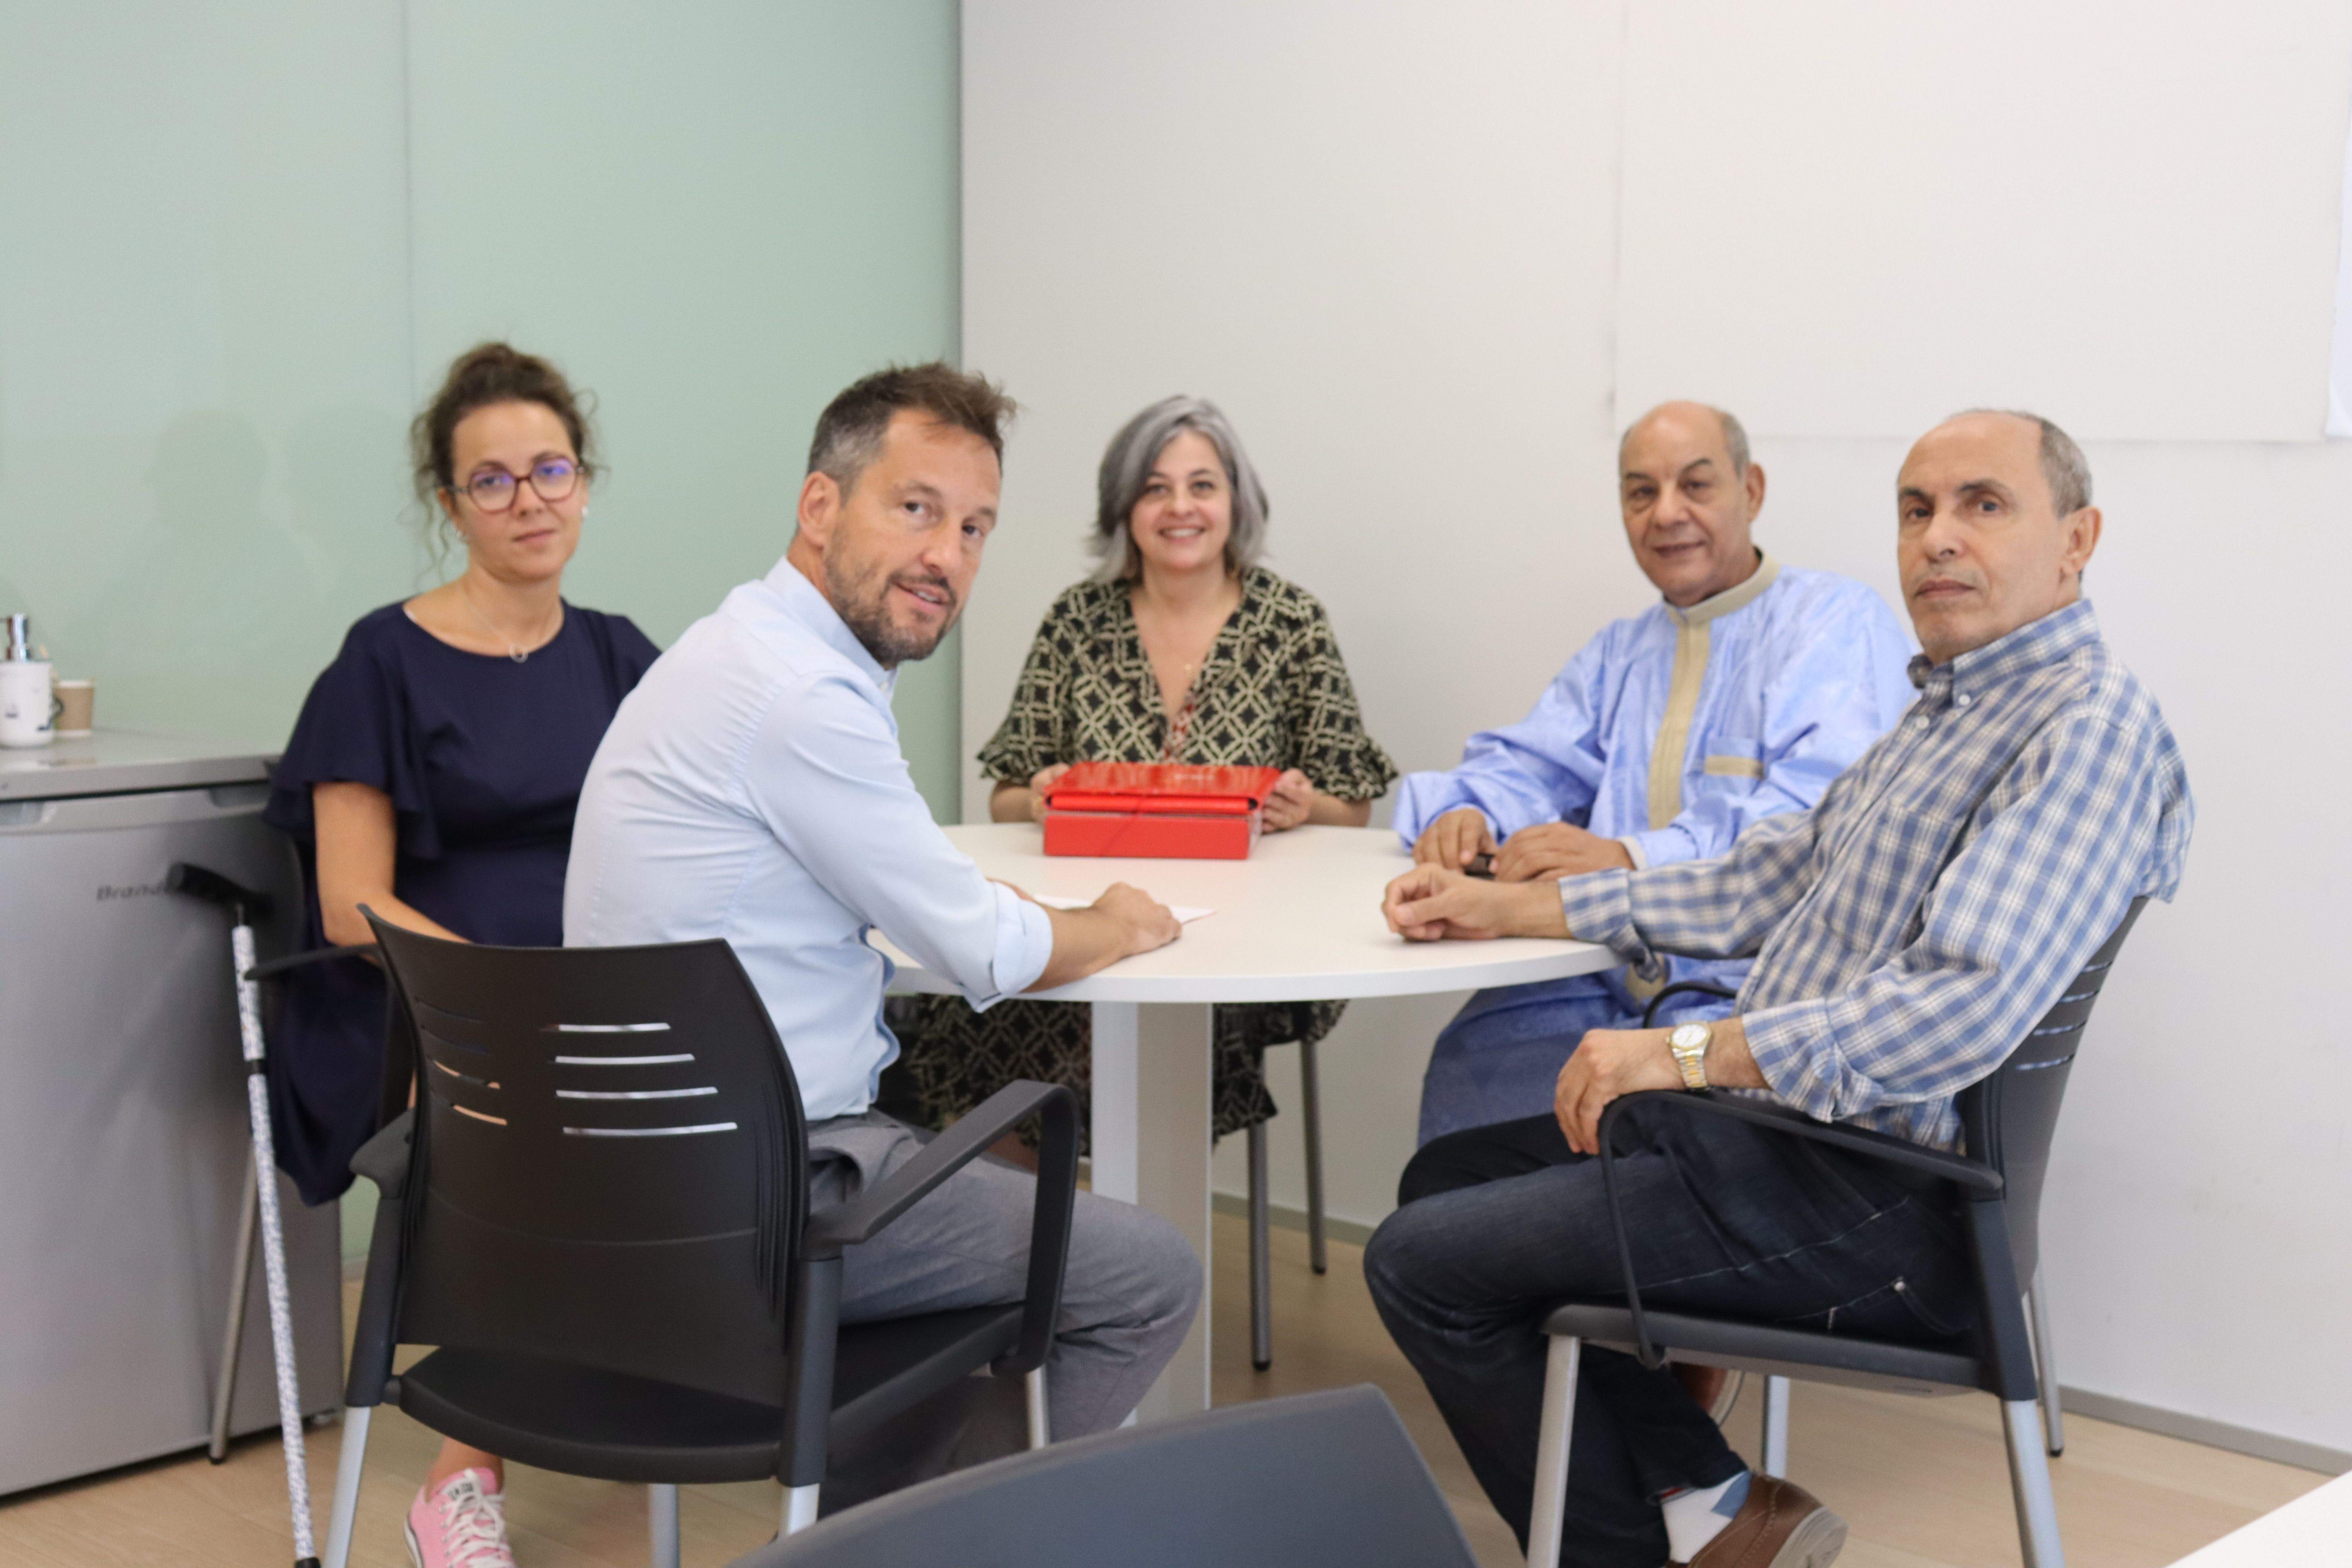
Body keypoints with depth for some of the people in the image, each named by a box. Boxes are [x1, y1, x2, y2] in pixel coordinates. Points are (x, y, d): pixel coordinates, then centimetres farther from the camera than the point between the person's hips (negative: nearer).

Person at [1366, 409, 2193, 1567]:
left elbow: (1968, 1006, -30)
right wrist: (1504, 906, 14)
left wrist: (1686, 1053, -27)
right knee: (1450, 1176, 16)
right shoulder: (1947, 708, 16)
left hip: (1877, 1198, -11)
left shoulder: (2089, 723, -18)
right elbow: (1764, 885, 19)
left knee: (1424, 1264, -9)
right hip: (1780, 1123, 11)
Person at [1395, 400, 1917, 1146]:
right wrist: (1468, 813, -7)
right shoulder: (1619, 651, 26)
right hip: (1606, 978, 6)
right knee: (1470, 1066, -19)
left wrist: (1633, 858, -28)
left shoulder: (1839, 621, 0)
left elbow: (1825, 807, -16)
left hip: (1757, 980, -6)